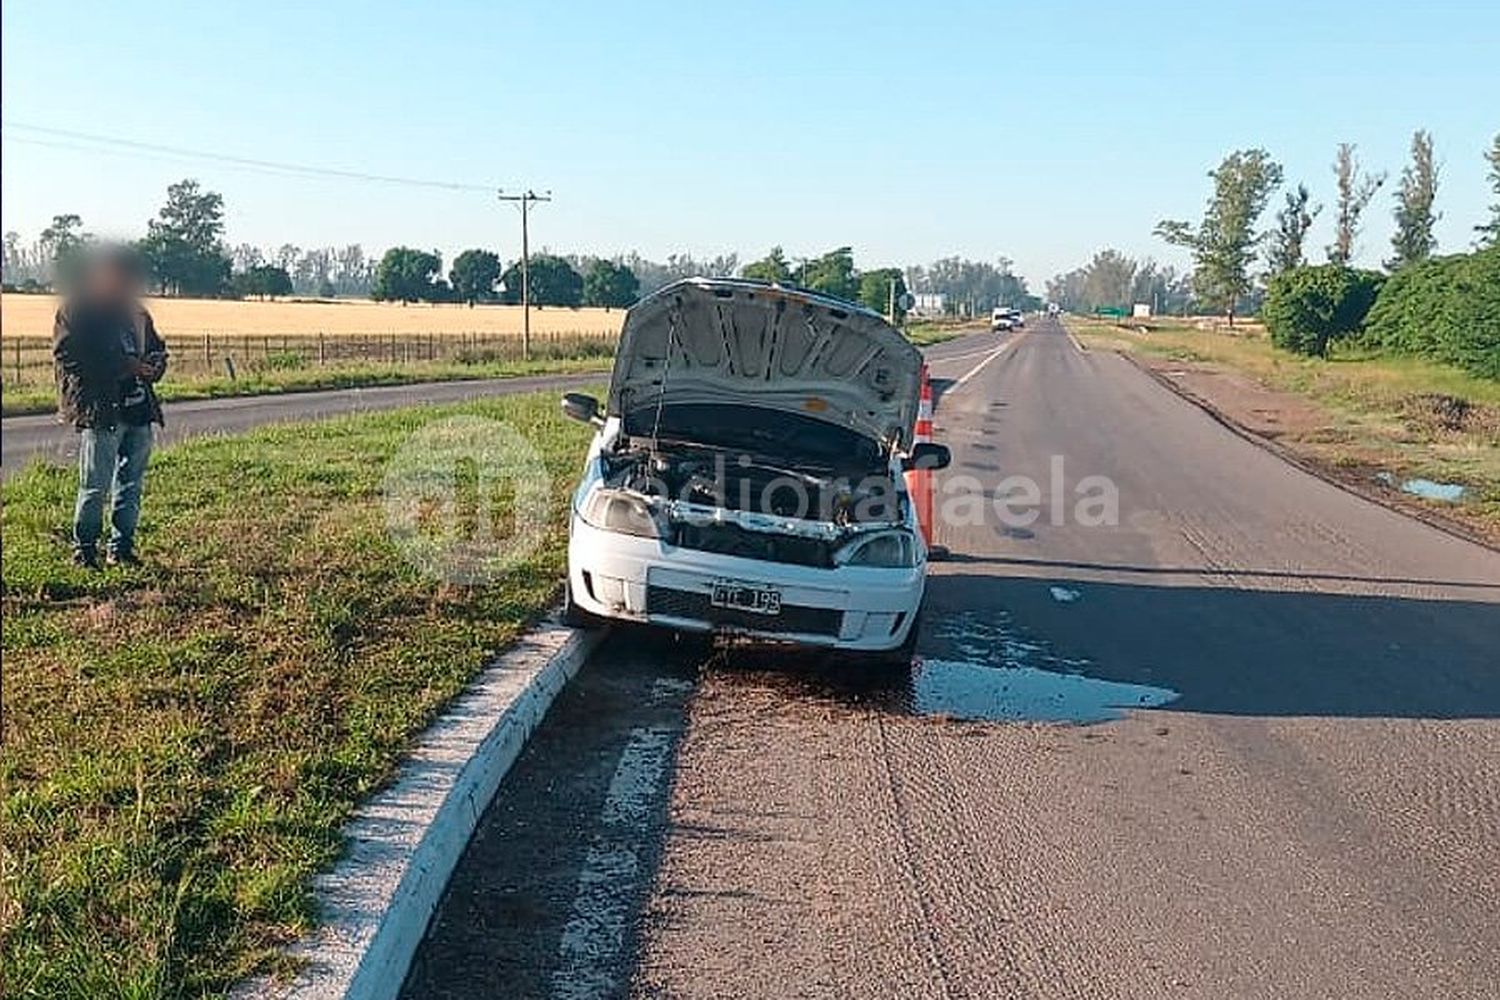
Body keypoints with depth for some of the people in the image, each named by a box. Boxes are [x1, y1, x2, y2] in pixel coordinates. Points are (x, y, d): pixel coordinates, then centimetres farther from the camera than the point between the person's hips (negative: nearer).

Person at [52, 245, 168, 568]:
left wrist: (154, 365, 3)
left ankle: (122, 547, 20)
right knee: (96, 485, -5)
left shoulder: (136, 311, 18)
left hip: (139, 410, 7)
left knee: (132, 483, 11)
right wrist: (123, 368, -18)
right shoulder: (77, 311, -4)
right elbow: (69, 359, -13)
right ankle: (84, 549, 7)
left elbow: (157, 348, 28)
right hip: (101, 411, -7)